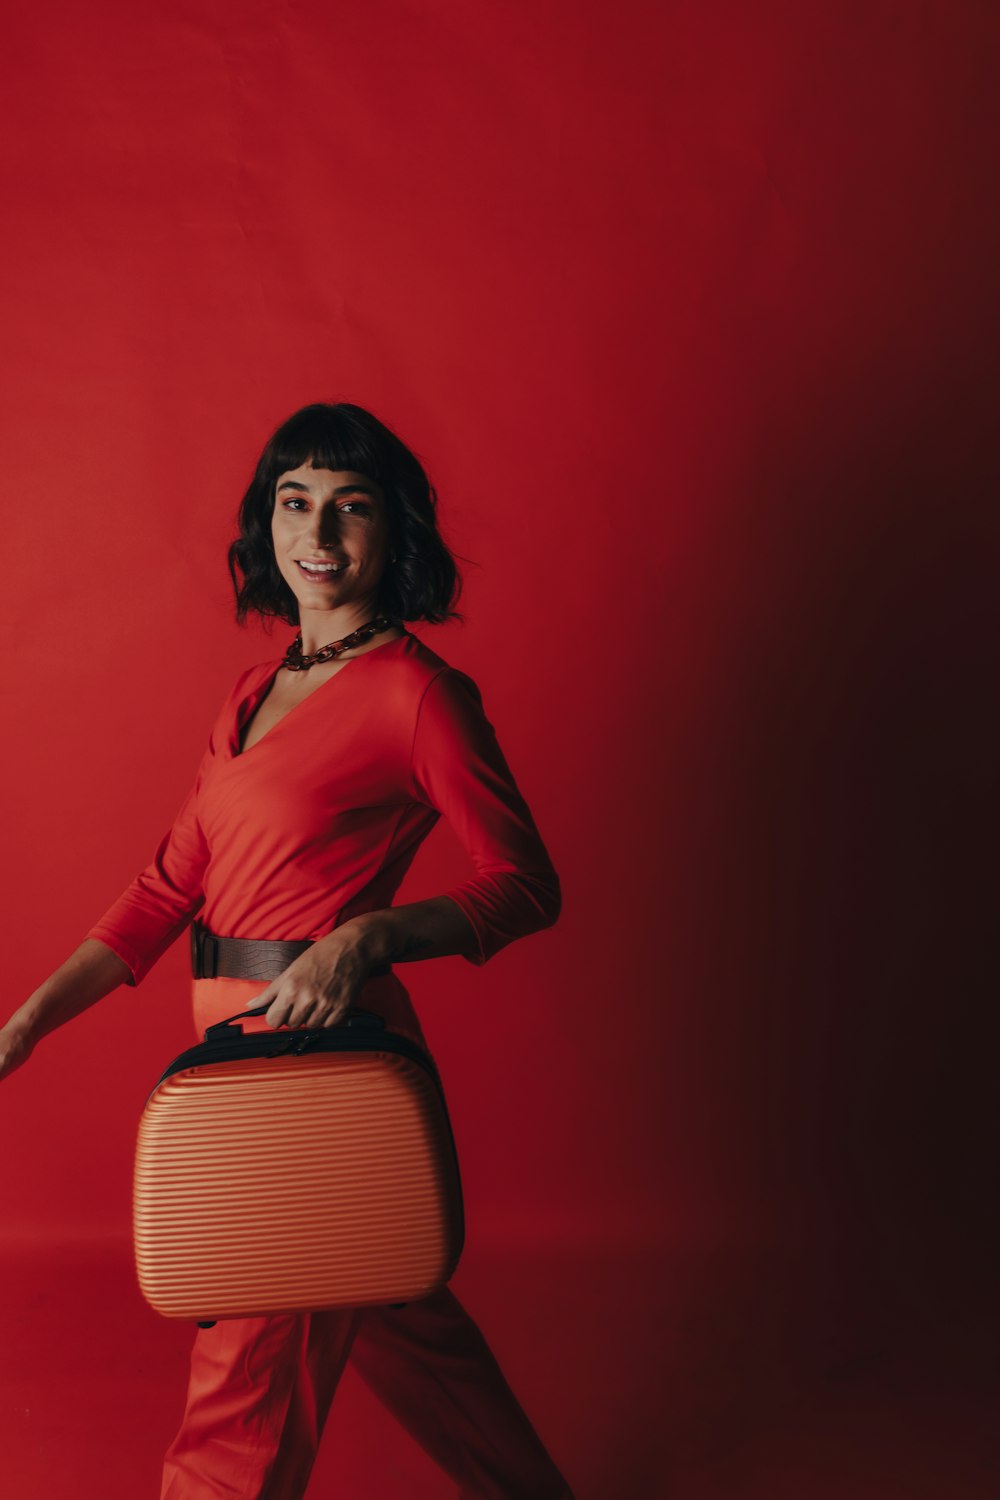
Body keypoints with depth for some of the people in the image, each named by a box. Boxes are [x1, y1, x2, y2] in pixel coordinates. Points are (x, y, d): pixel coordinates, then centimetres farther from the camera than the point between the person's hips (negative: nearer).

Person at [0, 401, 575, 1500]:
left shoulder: (417, 691, -12)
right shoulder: (259, 690, 11)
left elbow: (527, 885, -10)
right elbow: (170, 886, 9)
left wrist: (367, 936, -25)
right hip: (237, 1038, 8)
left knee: (251, 1373, 5)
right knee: (389, 1310, 23)